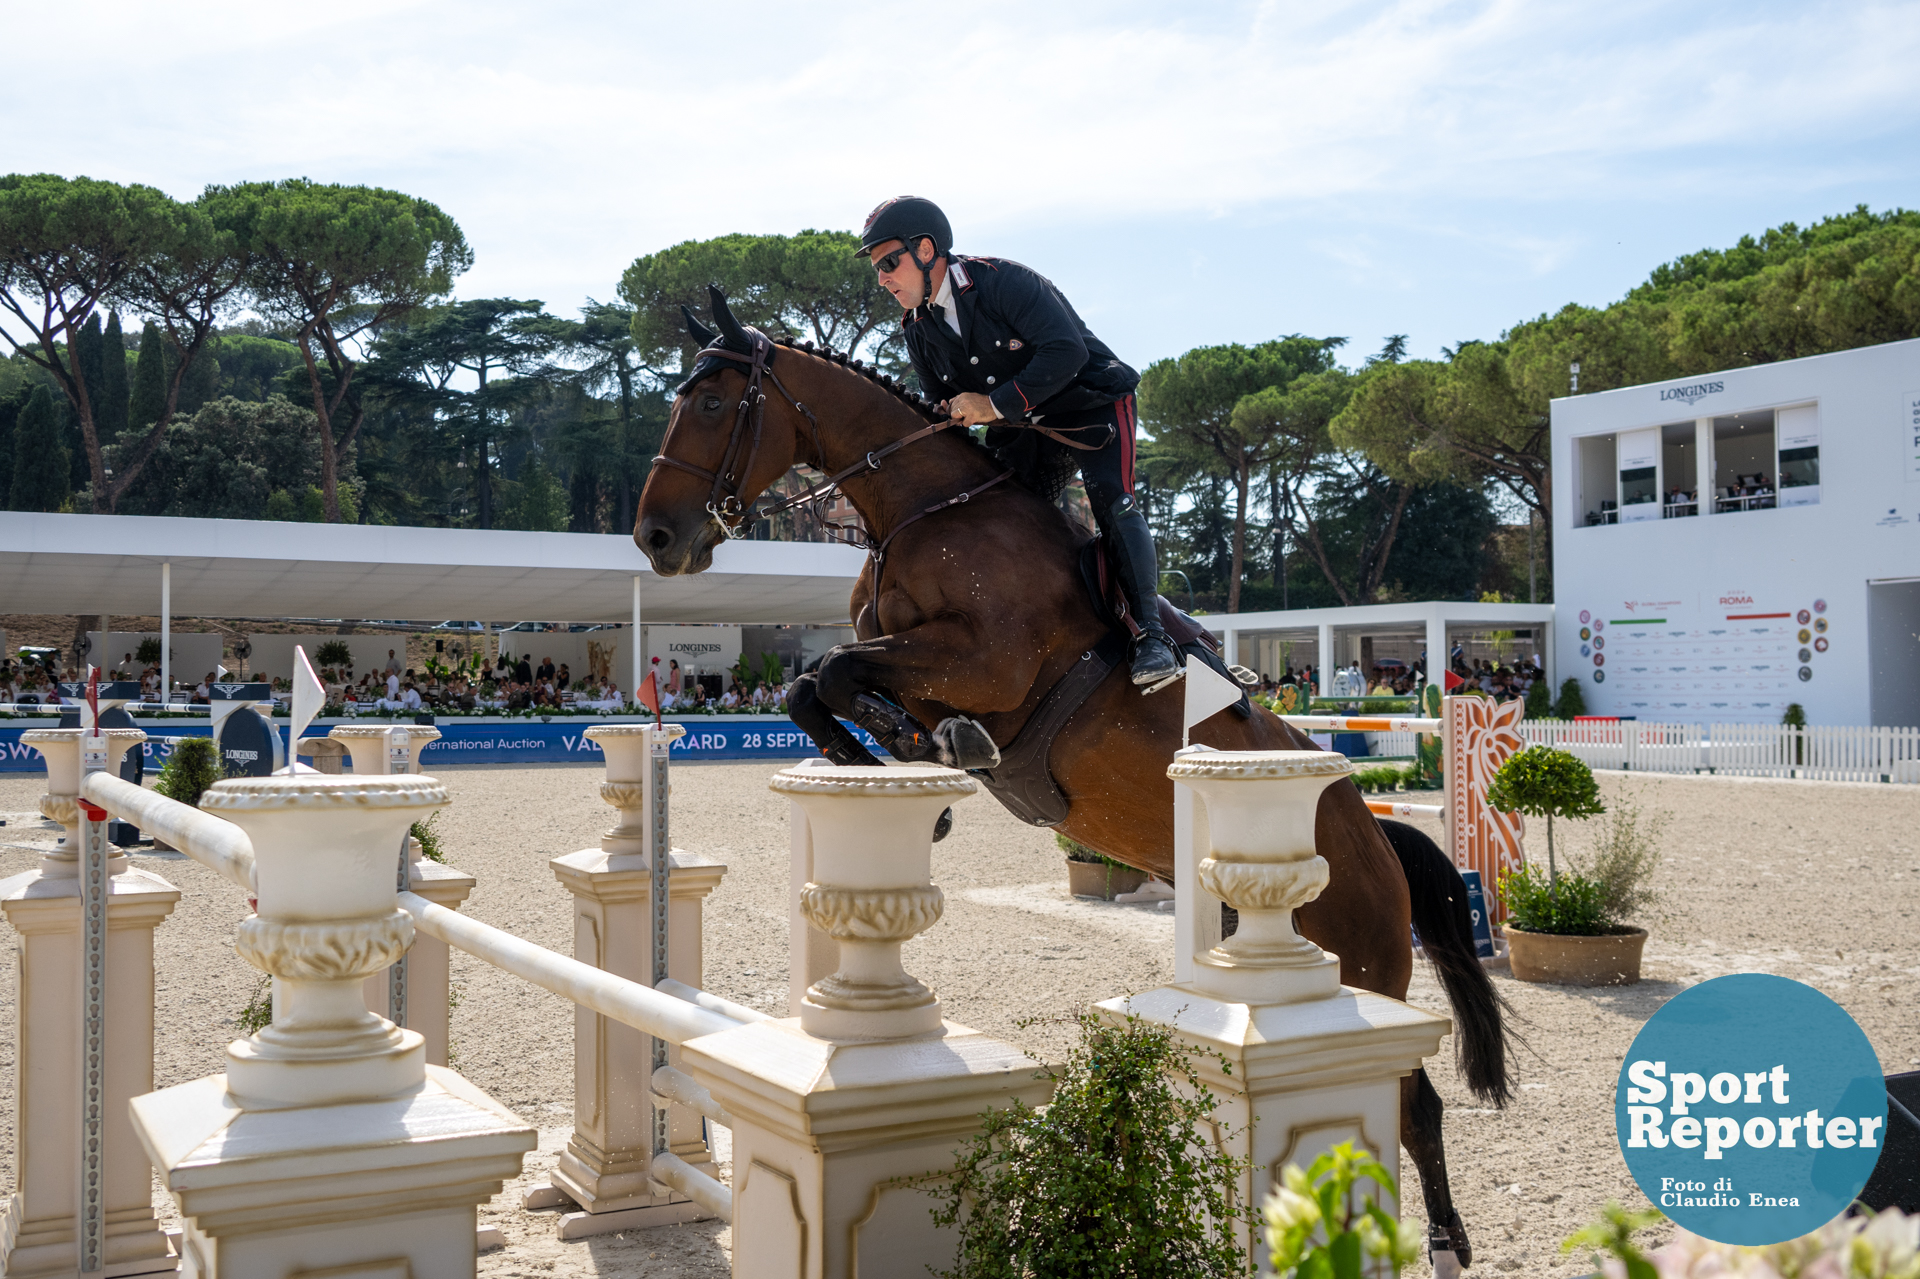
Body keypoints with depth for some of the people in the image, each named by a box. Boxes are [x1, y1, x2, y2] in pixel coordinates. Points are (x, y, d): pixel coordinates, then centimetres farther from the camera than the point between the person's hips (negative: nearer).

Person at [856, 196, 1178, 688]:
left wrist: (996, 404, -30)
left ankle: (1152, 633, -22)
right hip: (1020, 430, 7)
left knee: (1110, 500, -26)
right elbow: (942, 410, 11)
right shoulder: (918, 332, 1)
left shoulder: (1003, 281, -21)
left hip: (1091, 402, -7)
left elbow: (1066, 351, -29)